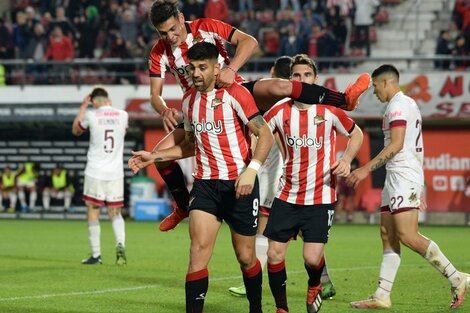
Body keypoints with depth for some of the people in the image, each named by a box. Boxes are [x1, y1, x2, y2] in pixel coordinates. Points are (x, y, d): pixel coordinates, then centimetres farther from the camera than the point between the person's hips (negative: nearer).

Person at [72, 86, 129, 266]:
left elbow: (75, 131, 16)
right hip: (116, 173, 3)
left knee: (93, 212, 7)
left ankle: (96, 255, 7)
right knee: (115, 213, 11)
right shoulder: (122, 115, 3)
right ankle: (120, 244, -15)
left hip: (95, 172, -3)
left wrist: (83, 107, 21)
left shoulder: (91, 115, -5)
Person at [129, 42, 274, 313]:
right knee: (199, 249, -13)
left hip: (239, 184, -4)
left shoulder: (234, 94, -10)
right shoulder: (189, 100, 10)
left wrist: (251, 170, -28)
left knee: (246, 257, 6)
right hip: (205, 183, 4)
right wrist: (154, 156, 16)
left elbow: (265, 134, -14)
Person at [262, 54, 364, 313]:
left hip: (321, 196, -2)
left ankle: (315, 285, 25)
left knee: (312, 258, -11)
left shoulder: (329, 110, -5)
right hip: (287, 195, 2)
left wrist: (346, 160, -6)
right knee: (274, 254, -4)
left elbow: (356, 134, 10)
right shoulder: (279, 112, -2)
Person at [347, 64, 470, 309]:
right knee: (388, 235, 5)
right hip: (397, 178, 11)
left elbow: (396, 144, -20)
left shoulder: (398, 105, -9)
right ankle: (382, 296, 3)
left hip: (403, 176, -11)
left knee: (407, 235, -15)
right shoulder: (407, 103, 22)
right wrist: (420, 190, 25)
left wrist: (366, 169, -20)